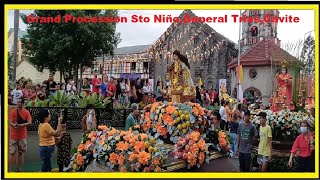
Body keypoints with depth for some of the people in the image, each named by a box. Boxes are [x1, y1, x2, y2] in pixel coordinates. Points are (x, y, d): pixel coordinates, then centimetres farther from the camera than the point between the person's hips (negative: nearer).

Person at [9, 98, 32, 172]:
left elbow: (30, 122, -8)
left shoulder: (26, 112, 0)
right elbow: (10, 122, -7)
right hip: (14, 135, -1)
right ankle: (9, 170, 5)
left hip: (22, 135, 1)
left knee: (21, 152, 9)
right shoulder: (13, 111, -2)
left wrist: (21, 125, -24)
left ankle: (19, 169, 18)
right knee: (12, 153, -1)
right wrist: (14, 125, -29)